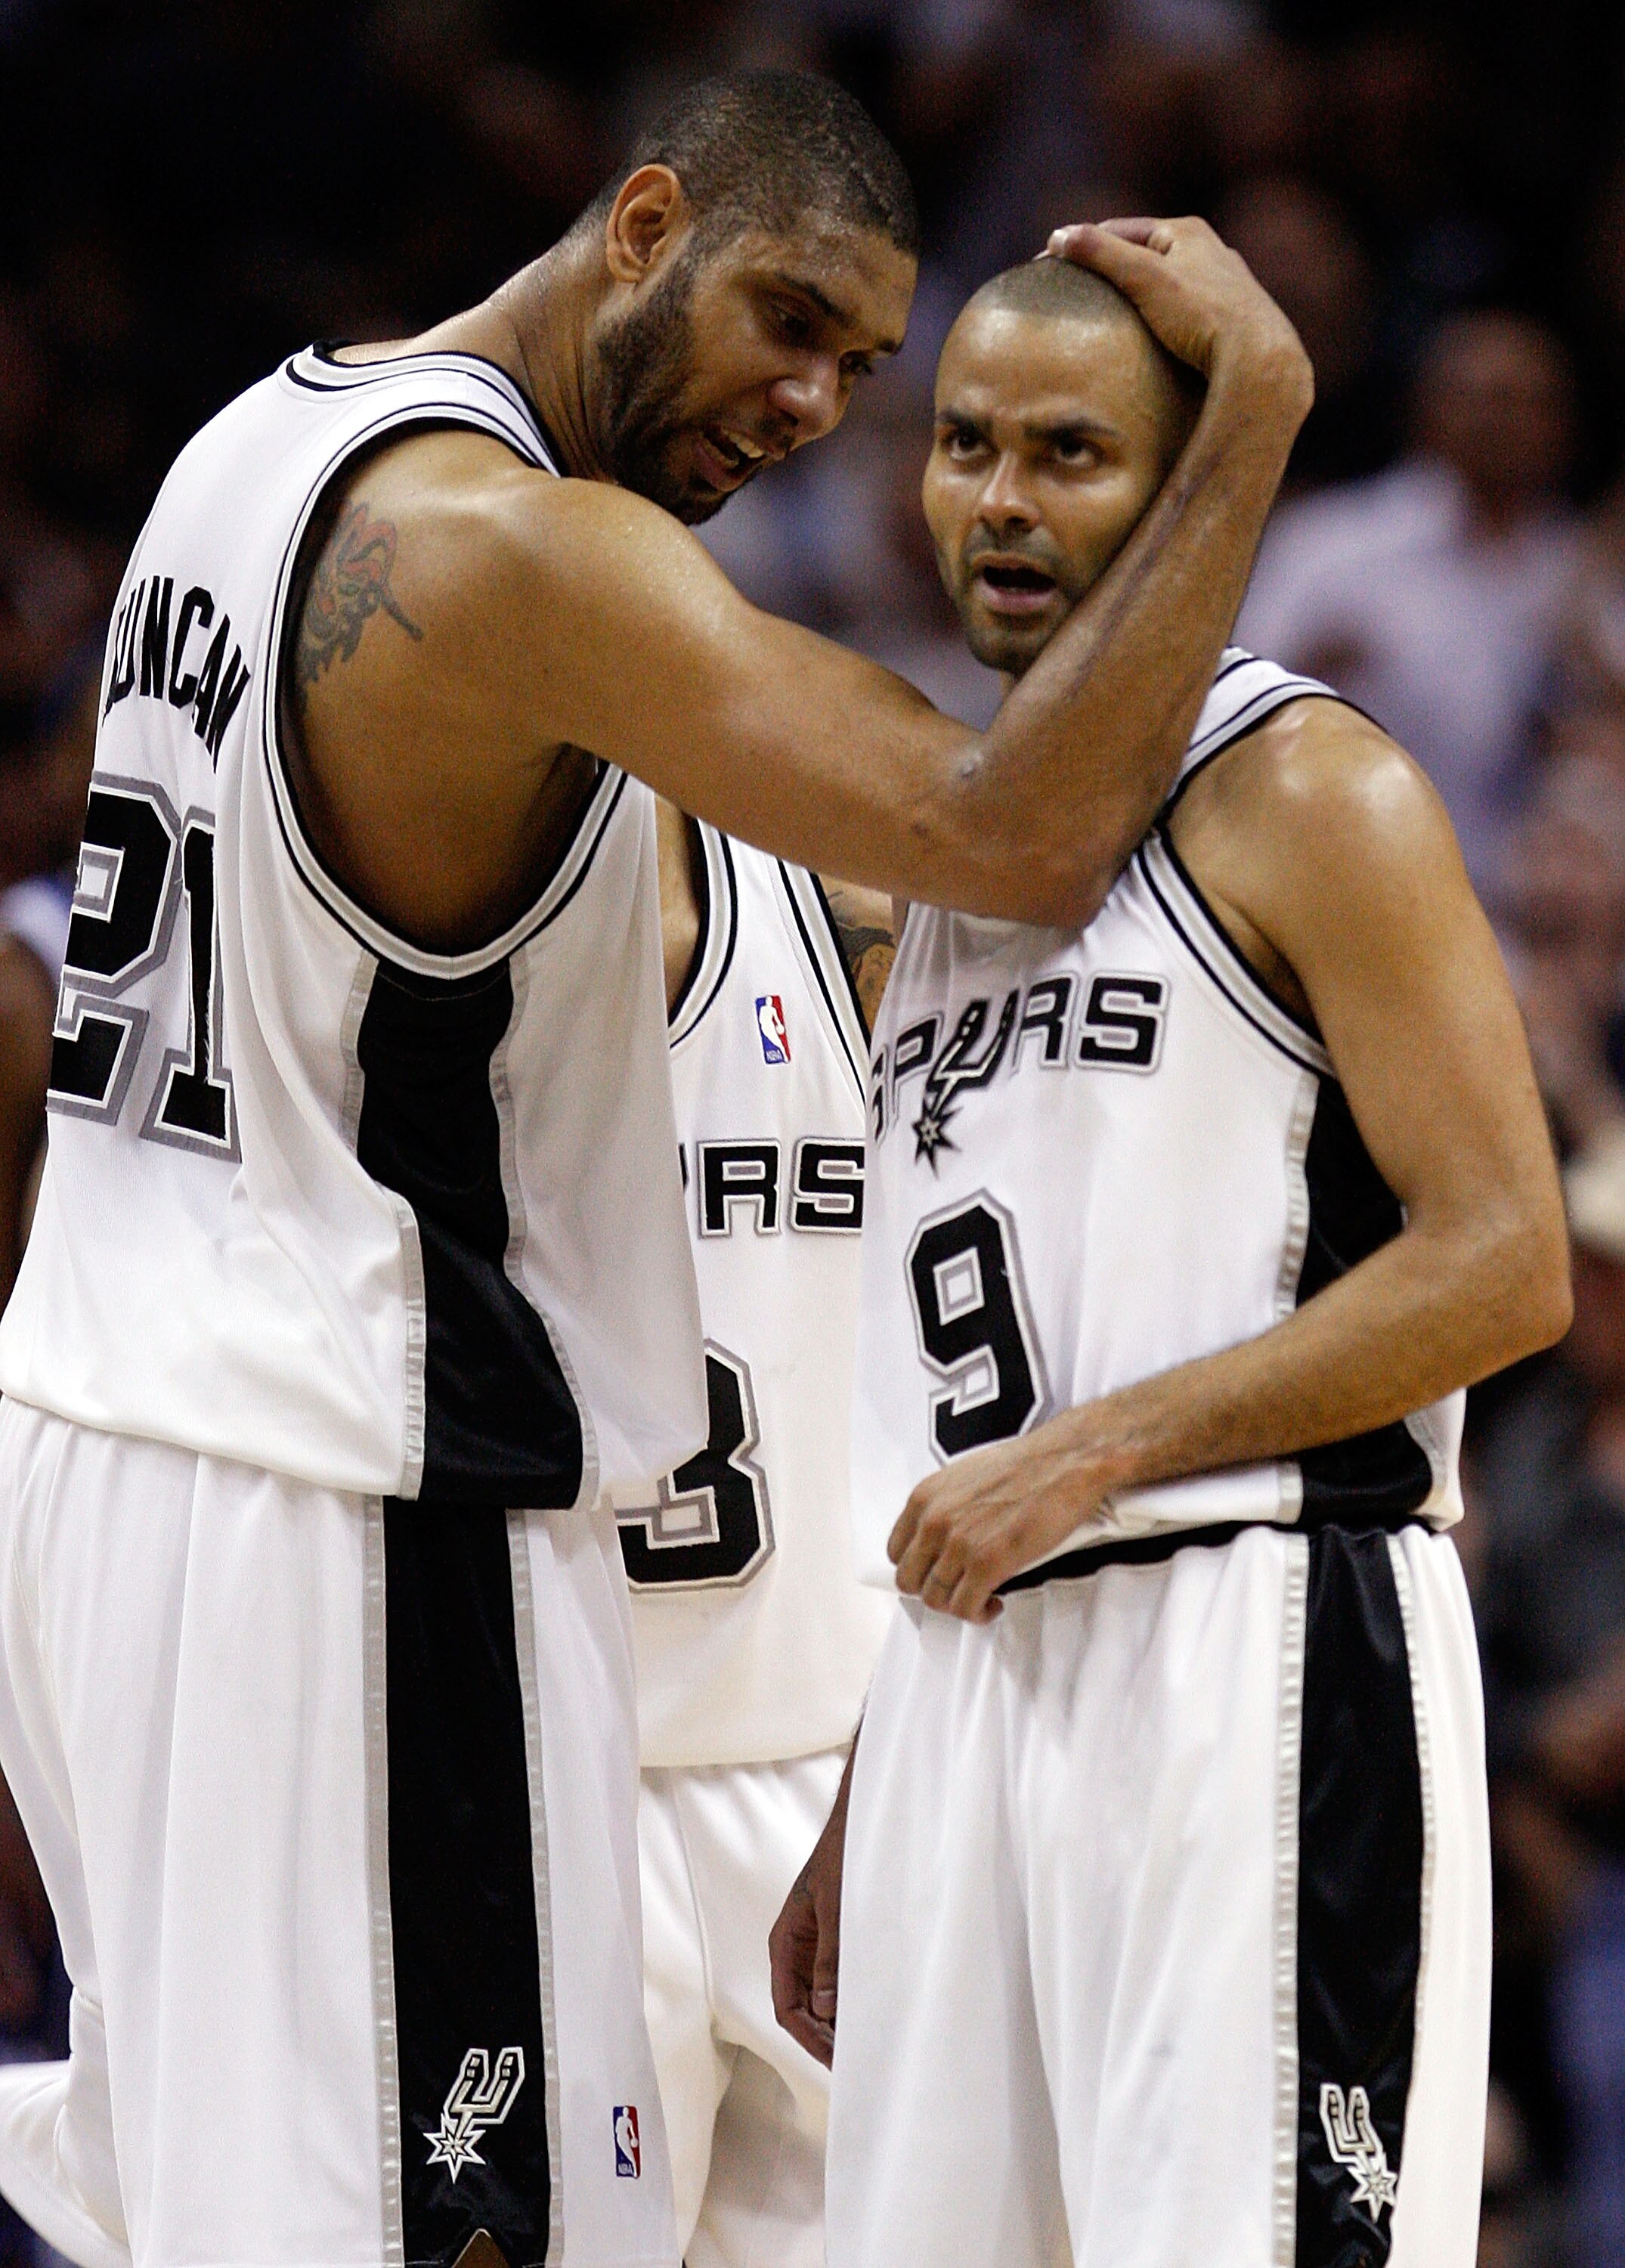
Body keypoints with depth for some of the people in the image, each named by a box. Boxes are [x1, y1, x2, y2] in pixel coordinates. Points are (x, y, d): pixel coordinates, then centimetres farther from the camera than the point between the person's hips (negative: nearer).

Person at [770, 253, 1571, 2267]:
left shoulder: (1307, 793, -2)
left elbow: (1500, 1268, -11)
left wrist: (1089, 1453, -13)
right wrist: (859, 1820, 21)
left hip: (1254, 1644, -8)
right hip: (971, 1669, 8)